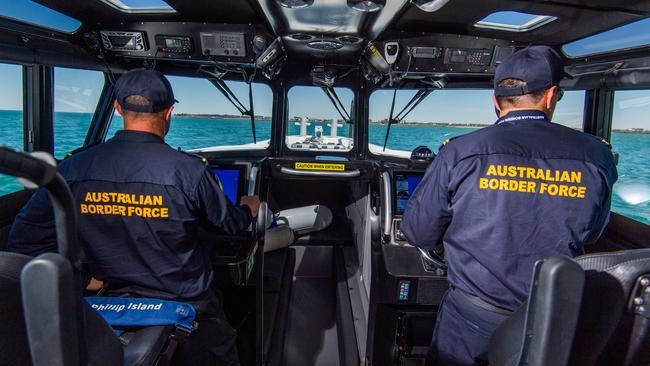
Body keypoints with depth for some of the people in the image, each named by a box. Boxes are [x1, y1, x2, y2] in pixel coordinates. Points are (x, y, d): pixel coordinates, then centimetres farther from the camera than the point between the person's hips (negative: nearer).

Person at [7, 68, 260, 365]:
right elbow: (231, 225, -4)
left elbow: (24, 241, -5)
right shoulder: (189, 171, -21)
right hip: (188, 308, -3)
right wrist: (249, 208, 18)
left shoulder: (73, 168, -11)